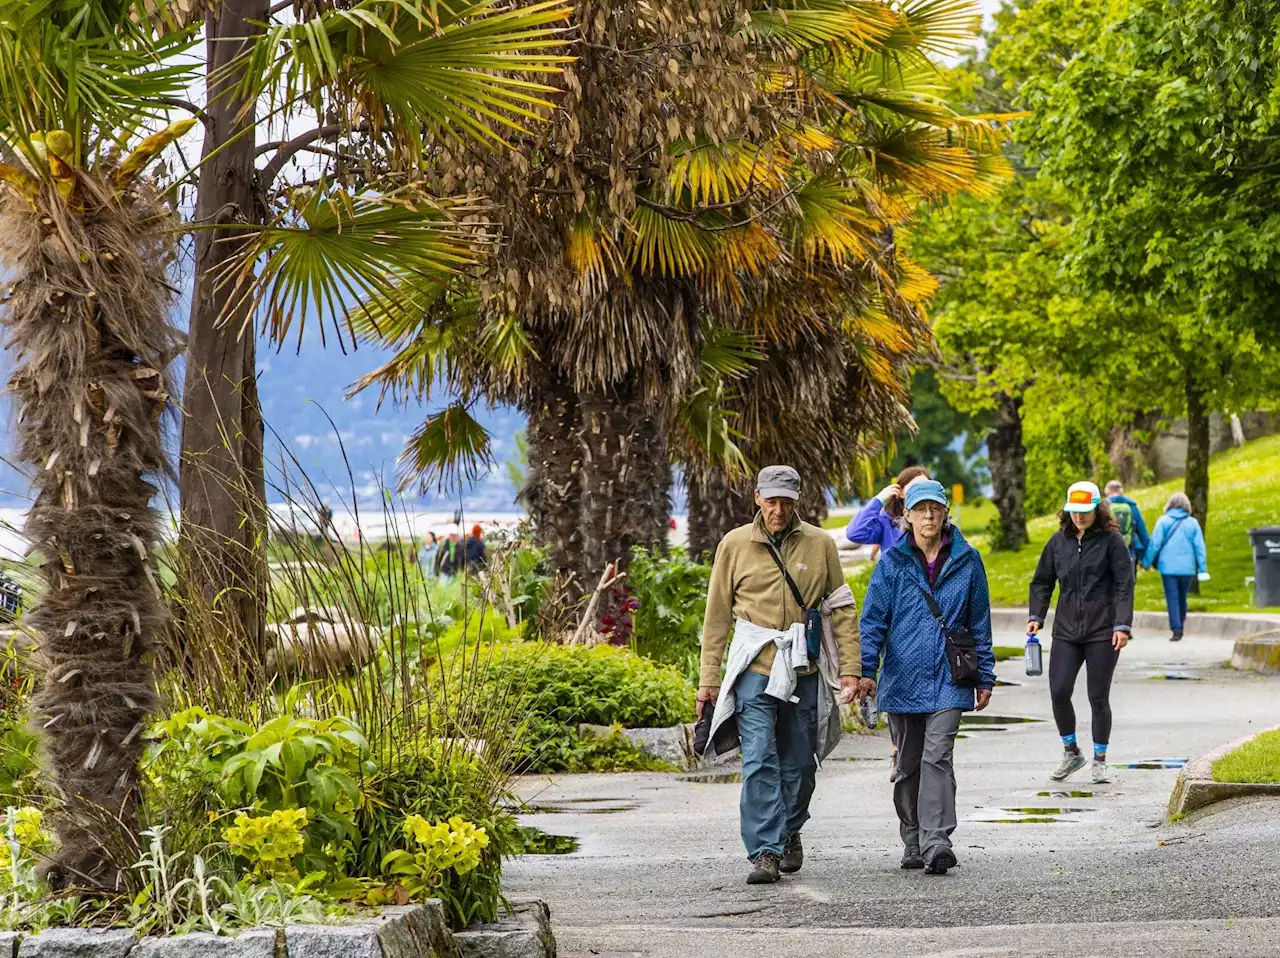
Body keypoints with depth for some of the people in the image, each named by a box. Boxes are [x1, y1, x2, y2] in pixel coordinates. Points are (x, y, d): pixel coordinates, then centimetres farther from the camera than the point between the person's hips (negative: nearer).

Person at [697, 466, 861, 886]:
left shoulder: (820, 544, 5)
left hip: (804, 671, 2)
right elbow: (717, 616, 7)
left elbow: (841, 610, 8)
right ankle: (765, 852, -13)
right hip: (755, 670, -2)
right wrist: (708, 679, 4)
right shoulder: (735, 545, 4)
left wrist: (850, 668, 0)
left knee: (798, 764, 11)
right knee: (759, 762, -12)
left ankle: (790, 832, 34)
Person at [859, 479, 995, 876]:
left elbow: (979, 623, 10)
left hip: (948, 679, -1)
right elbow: (873, 618, 0)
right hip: (903, 679, 1)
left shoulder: (966, 560, 4)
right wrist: (866, 669, -10)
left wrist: (985, 677, 11)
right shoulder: (892, 561, 2)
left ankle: (936, 842, -20)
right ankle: (913, 843, 21)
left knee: (937, 758, -14)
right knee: (908, 764, 10)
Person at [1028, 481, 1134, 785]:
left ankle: (1100, 760, 15)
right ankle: (1071, 753, 14)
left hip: (1103, 633, -4)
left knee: (1098, 697, 1)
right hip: (1066, 631, 4)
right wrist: (1036, 616, 4)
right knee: (1058, 692, -6)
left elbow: (1124, 585, -6)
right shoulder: (1059, 541, 9)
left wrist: (1122, 625, -13)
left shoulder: (1111, 540, -3)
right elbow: (1042, 582, 17)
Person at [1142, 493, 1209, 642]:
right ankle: (1180, 627, 23)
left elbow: (1155, 544, -5)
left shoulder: (1163, 521, -4)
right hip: (1187, 567, 2)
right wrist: (1202, 568, 5)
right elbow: (1199, 547, 2)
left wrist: (1147, 562, 5)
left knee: (1172, 598, -2)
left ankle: (1176, 629, -12)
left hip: (1168, 567, -2)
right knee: (1182, 597, 16)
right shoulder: (1192, 523, 2)